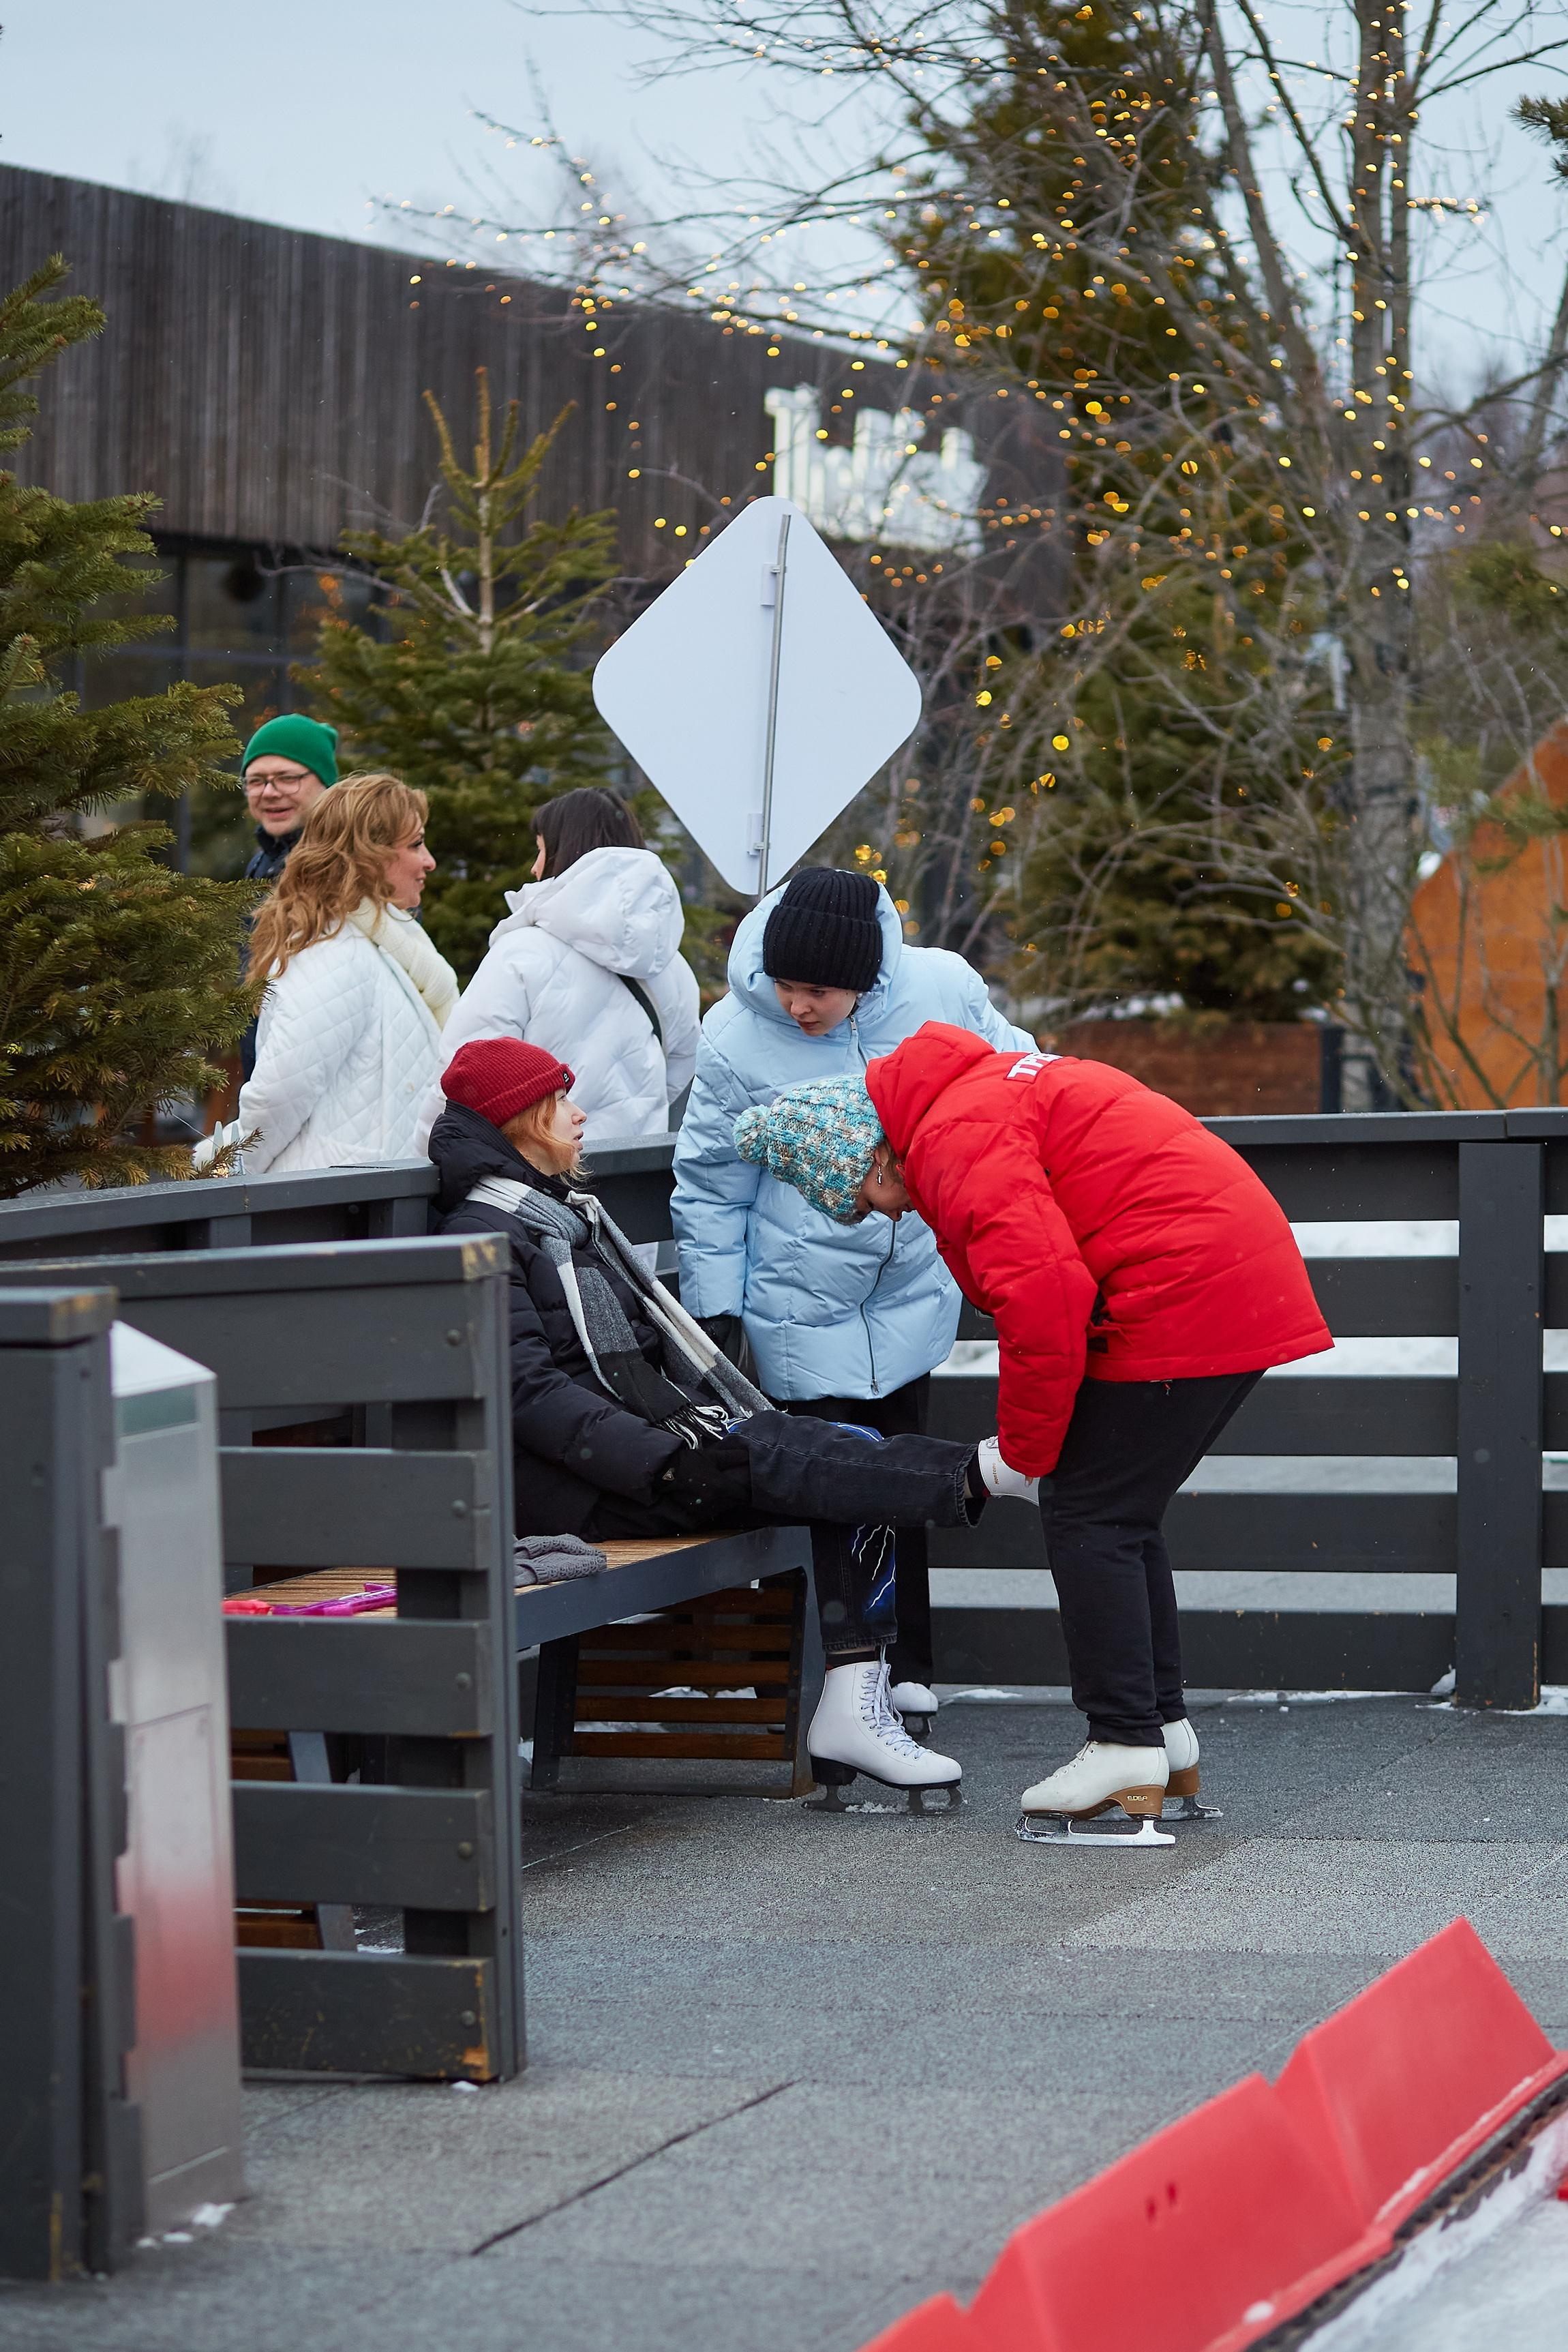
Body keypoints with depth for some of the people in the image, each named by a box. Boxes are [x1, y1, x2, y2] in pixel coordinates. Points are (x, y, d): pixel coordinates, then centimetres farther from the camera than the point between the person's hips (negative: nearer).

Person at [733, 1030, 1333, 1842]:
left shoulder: (954, 1136, -12)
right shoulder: (984, 1093, 21)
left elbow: (1044, 1295, -22)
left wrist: (1023, 1450, -10)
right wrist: (1032, 1439, 15)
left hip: (1183, 1301, -10)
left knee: (1089, 1518, -5)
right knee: (1119, 1516, 16)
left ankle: (1127, 1755, -4)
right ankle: (1164, 1739, 20)